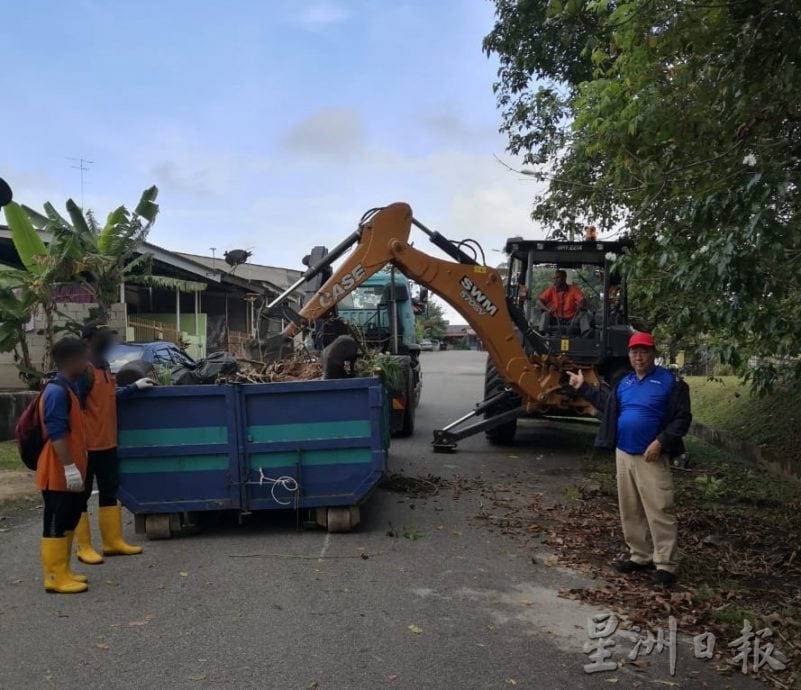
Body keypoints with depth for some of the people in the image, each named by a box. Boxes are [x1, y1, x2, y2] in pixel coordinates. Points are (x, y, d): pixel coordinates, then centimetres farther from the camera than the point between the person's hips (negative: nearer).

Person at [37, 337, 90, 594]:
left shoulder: (68, 389, 14)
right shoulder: (57, 392, -18)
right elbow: (56, 433, -24)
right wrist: (70, 467, -26)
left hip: (68, 472, 10)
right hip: (59, 474, -10)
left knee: (68, 522, 15)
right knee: (56, 525, -3)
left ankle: (62, 572, 23)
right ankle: (55, 577, 5)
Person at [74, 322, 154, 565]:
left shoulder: (104, 367, 12)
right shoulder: (84, 370, -17)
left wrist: (135, 386, 22)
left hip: (107, 443, 10)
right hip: (87, 445, -10)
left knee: (109, 491, 14)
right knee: (81, 495, 3)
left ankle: (113, 541, 23)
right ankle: (84, 547, 11)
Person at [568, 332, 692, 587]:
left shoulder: (670, 382, -6)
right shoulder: (625, 382, 13)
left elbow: (683, 418, -9)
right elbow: (608, 405, 28)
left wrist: (661, 442, -19)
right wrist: (583, 388, 27)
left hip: (651, 458, -7)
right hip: (623, 455, 7)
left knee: (659, 512, -8)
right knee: (630, 511, 12)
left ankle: (666, 564, -2)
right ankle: (639, 556, 24)